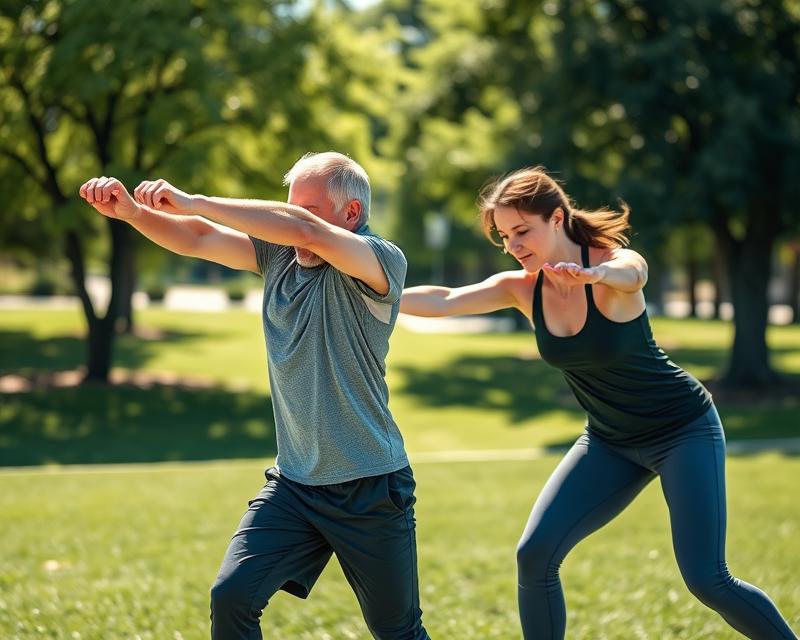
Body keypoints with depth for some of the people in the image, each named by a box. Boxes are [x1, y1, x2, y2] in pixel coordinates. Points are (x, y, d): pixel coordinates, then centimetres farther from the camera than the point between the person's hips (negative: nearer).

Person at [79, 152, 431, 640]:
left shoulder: (382, 261, -14)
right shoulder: (279, 254, 4)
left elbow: (306, 230, -30)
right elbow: (197, 239, -3)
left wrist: (194, 202, -29)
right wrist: (132, 211, -23)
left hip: (371, 490, -5)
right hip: (294, 484, 5)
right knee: (231, 596, -12)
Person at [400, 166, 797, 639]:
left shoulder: (616, 262, -22)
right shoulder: (521, 288, -8)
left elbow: (630, 273, -46)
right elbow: (445, 301, -21)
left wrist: (593, 273, -70)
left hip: (684, 430, -5)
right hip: (610, 441, 5)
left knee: (707, 580, -13)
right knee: (534, 556, -9)